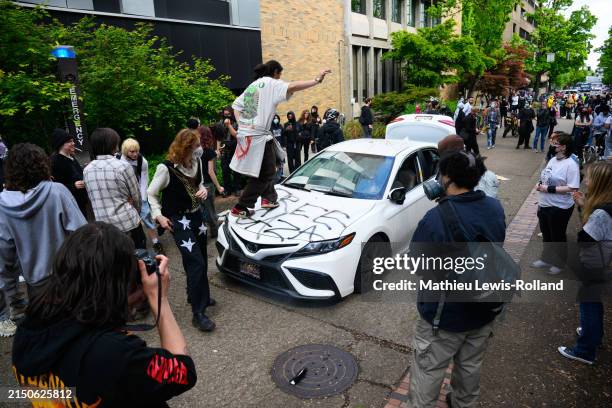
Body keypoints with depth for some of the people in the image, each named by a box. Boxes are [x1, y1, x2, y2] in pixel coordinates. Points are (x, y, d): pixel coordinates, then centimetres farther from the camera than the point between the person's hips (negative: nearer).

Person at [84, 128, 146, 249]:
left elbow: (92, 199, 8)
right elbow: (136, 197, -3)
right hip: (128, 224, -4)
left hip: (103, 226, 5)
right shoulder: (123, 166, -12)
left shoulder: (87, 170, 2)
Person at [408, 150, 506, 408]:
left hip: (445, 314, -6)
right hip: (485, 309, 7)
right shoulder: (495, 208, -8)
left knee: (427, 371, 14)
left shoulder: (436, 218, -29)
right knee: (471, 365, 27)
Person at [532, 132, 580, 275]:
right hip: (545, 205, 7)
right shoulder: (553, 160, 3)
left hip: (560, 208, -7)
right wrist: (540, 185, 2)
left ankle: (559, 263, 32)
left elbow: (572, 188, -24)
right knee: (546, 235, 21)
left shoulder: (571, 164, -19)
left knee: (558, 236, 11)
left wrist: (549, 189, -25)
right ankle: (546, 259, 39)